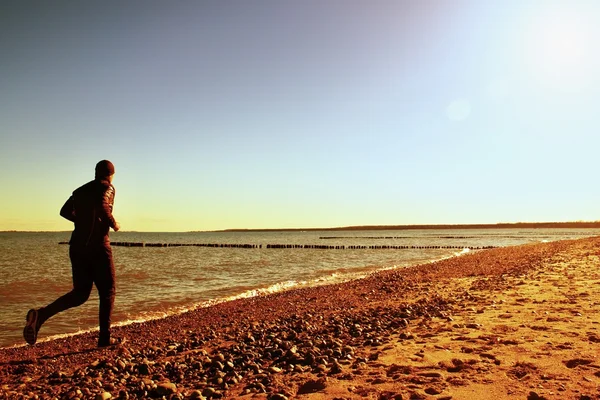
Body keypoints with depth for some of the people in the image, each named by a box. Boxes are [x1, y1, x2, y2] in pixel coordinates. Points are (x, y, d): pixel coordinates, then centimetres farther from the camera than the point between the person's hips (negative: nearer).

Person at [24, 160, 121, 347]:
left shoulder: (80, 190, 17)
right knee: (107, 292, 7)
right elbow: (102, 206, -23)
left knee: (80, 293, 12)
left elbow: (65, 211, 16)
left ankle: (41, 314, -11)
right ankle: (104, 338, 6)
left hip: (77, 246, 6)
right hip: (98, 246, -6)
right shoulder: (107, 187, -4)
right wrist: (113, 224, -9)